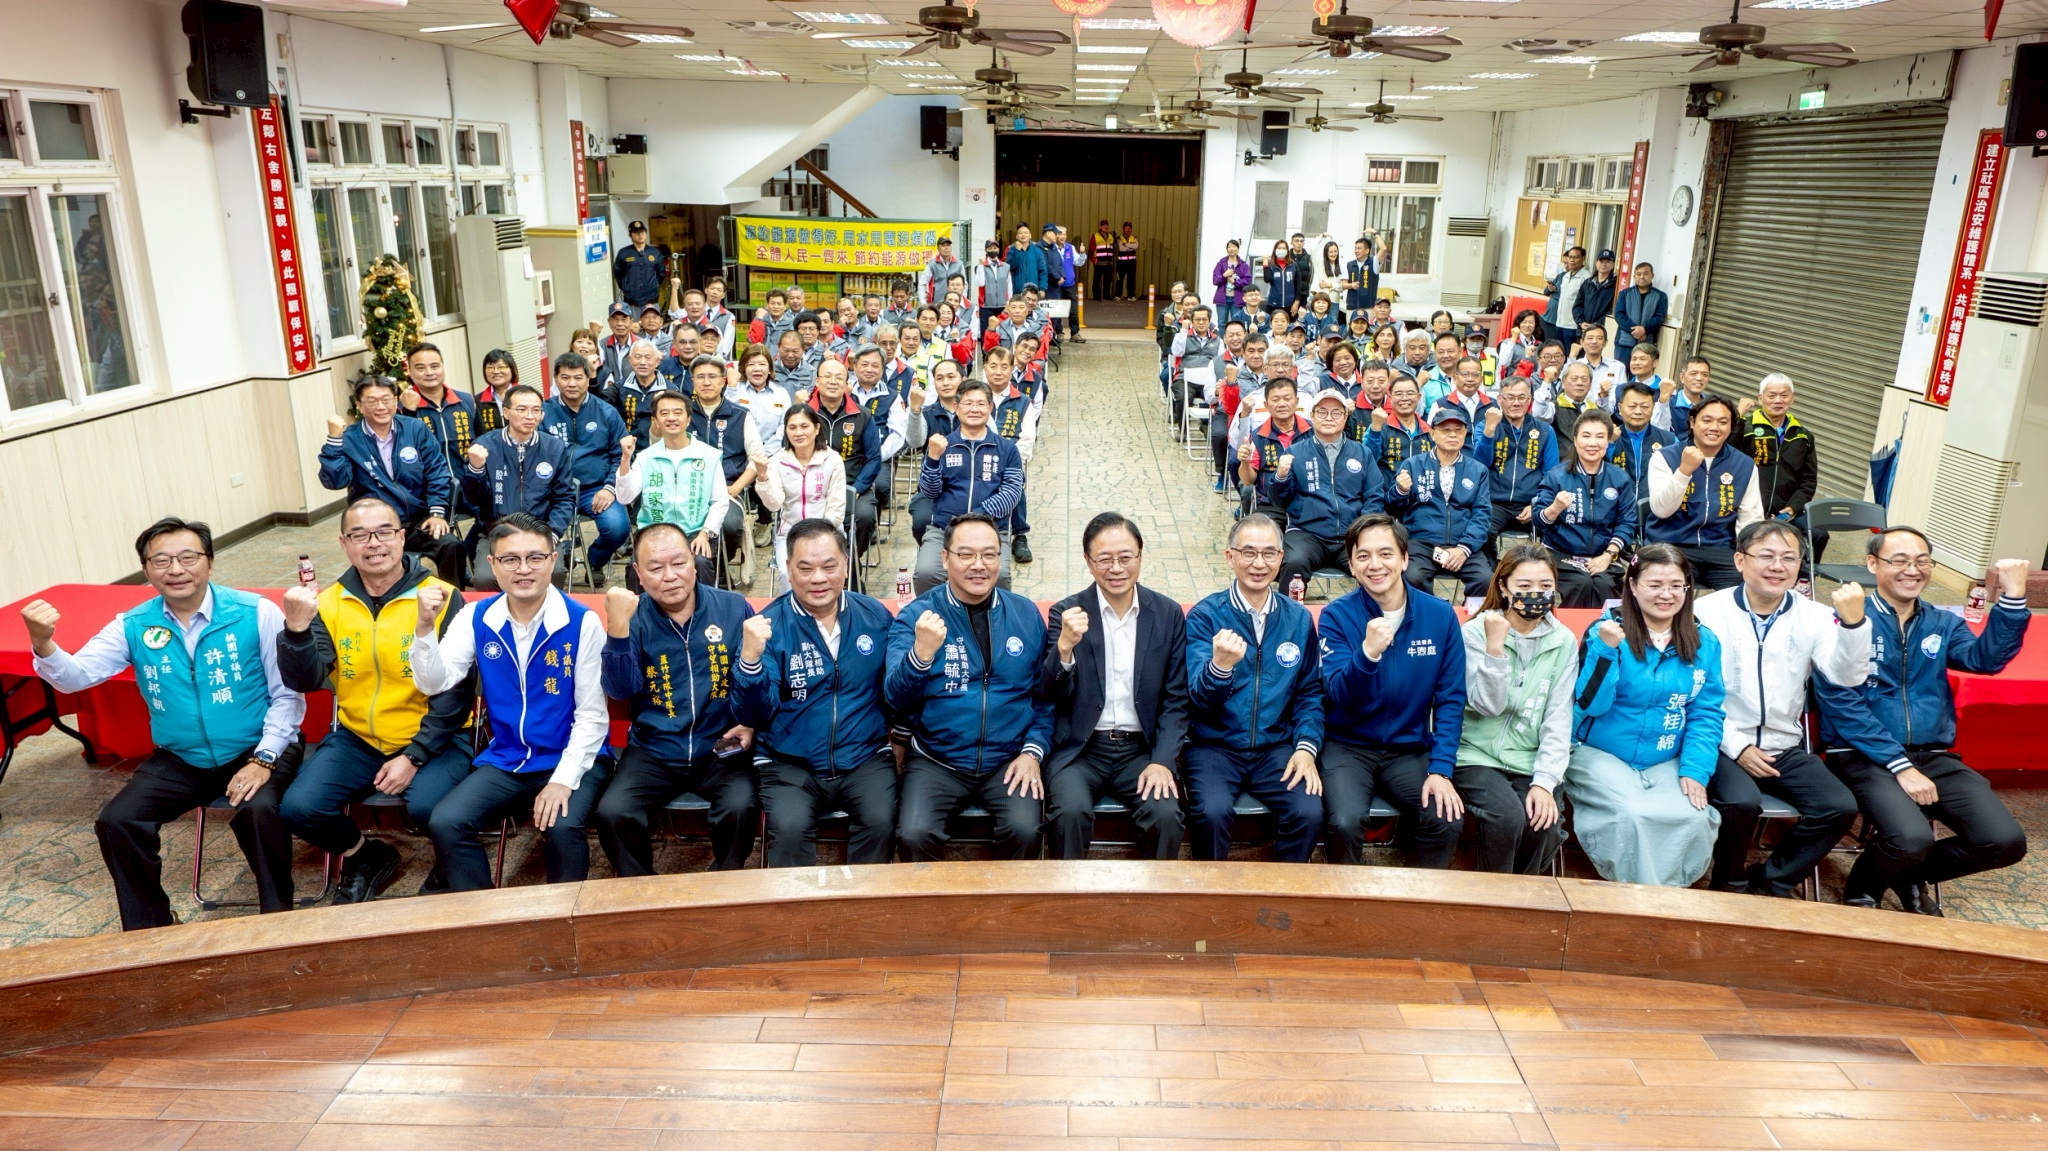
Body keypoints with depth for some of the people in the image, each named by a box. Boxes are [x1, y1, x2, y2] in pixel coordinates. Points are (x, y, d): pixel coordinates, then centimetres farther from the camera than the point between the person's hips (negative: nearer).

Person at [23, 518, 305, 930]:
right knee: (115, 822, -10)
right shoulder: (133, 626, 1)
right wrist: (43, 643, -32)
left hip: (257, 751, -4)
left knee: (259, 810, -31)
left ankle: (278, 919, -9)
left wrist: (264, 758, -16)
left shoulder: (256, 613, -10)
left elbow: (288, 693, -8)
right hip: (179, 760, 5)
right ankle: (149, 930, 13)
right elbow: (76, 676, -11)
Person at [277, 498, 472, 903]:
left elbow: (456, 691, -12)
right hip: (357, 738, 4)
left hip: (432, 738, -4)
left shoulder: (442, 598, -11)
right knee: (298, 808, -15)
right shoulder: (330, 603, 1)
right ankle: (364, 856, 17)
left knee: (427, 807, -30)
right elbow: (305, 680, -9)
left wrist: (414, 757, -17)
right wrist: (296, 627, -27)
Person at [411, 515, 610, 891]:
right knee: (445, 824, -17)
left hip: (572, 759, -4)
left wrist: (564, 779, -17)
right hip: (504, 760, 4)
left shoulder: (583, 622, -11)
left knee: (563, 828, -30)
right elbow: (435, 683, -7)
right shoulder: (475, 617, 1)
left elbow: (591, 714, -9)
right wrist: (426, 627, -22)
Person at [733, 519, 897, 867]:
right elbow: (754, 715, -11)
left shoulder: (875, 616, 2)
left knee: (881, 823, -24)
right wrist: (750, 658, -25)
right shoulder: (768, 625, -4)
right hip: (789, 764, -1)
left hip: (866, 759, 2)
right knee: (789, 829, -27)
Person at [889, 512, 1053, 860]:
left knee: (1025, 829, -24)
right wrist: (920, 653, -29)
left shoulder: (1026, 615, 7)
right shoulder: (915, 616, -1)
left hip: (1009, 762, 1)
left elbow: (1046, 694, 13)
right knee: (915, 833, -24)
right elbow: (895, 698, -11)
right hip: (936, 761, -1)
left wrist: (1033, 751, 0)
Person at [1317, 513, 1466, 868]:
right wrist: (1368, 653, -35)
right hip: (1348, 746, -2)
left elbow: (1451, 699, 1)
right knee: (1345, 823, -27)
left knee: (1448, 821, -21)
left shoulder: (1440, 616, -1)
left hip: (1410, 749, 2)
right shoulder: (1337, 616, -7)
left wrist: (1441, 769, -10)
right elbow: (1339, 695, -16)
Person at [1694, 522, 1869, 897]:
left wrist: (1853, 622, -29)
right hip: (1725, 744, -4)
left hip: (1786, 748, 4)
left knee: (1840, 807, -15)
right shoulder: (1708, 611, -6)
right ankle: (1729, 884, -1)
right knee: (1742, 802, -30)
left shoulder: (1813, 616, 2)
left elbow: (1847, 676, -13)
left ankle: (1768, 882, 6)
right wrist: (1736, 747, -14)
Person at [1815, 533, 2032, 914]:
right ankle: (1863, 887, 5)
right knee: (1912, 840, -29)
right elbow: (1841, 703, -11)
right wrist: (1899, 765, -16)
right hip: (1864, 755, -5)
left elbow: (1986, 658, -6)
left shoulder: (1943, 624, 15)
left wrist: (2013, 596, -17)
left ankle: (1911, 875, 16)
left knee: (2006, 842, -13)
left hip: (1935, 757, 6)